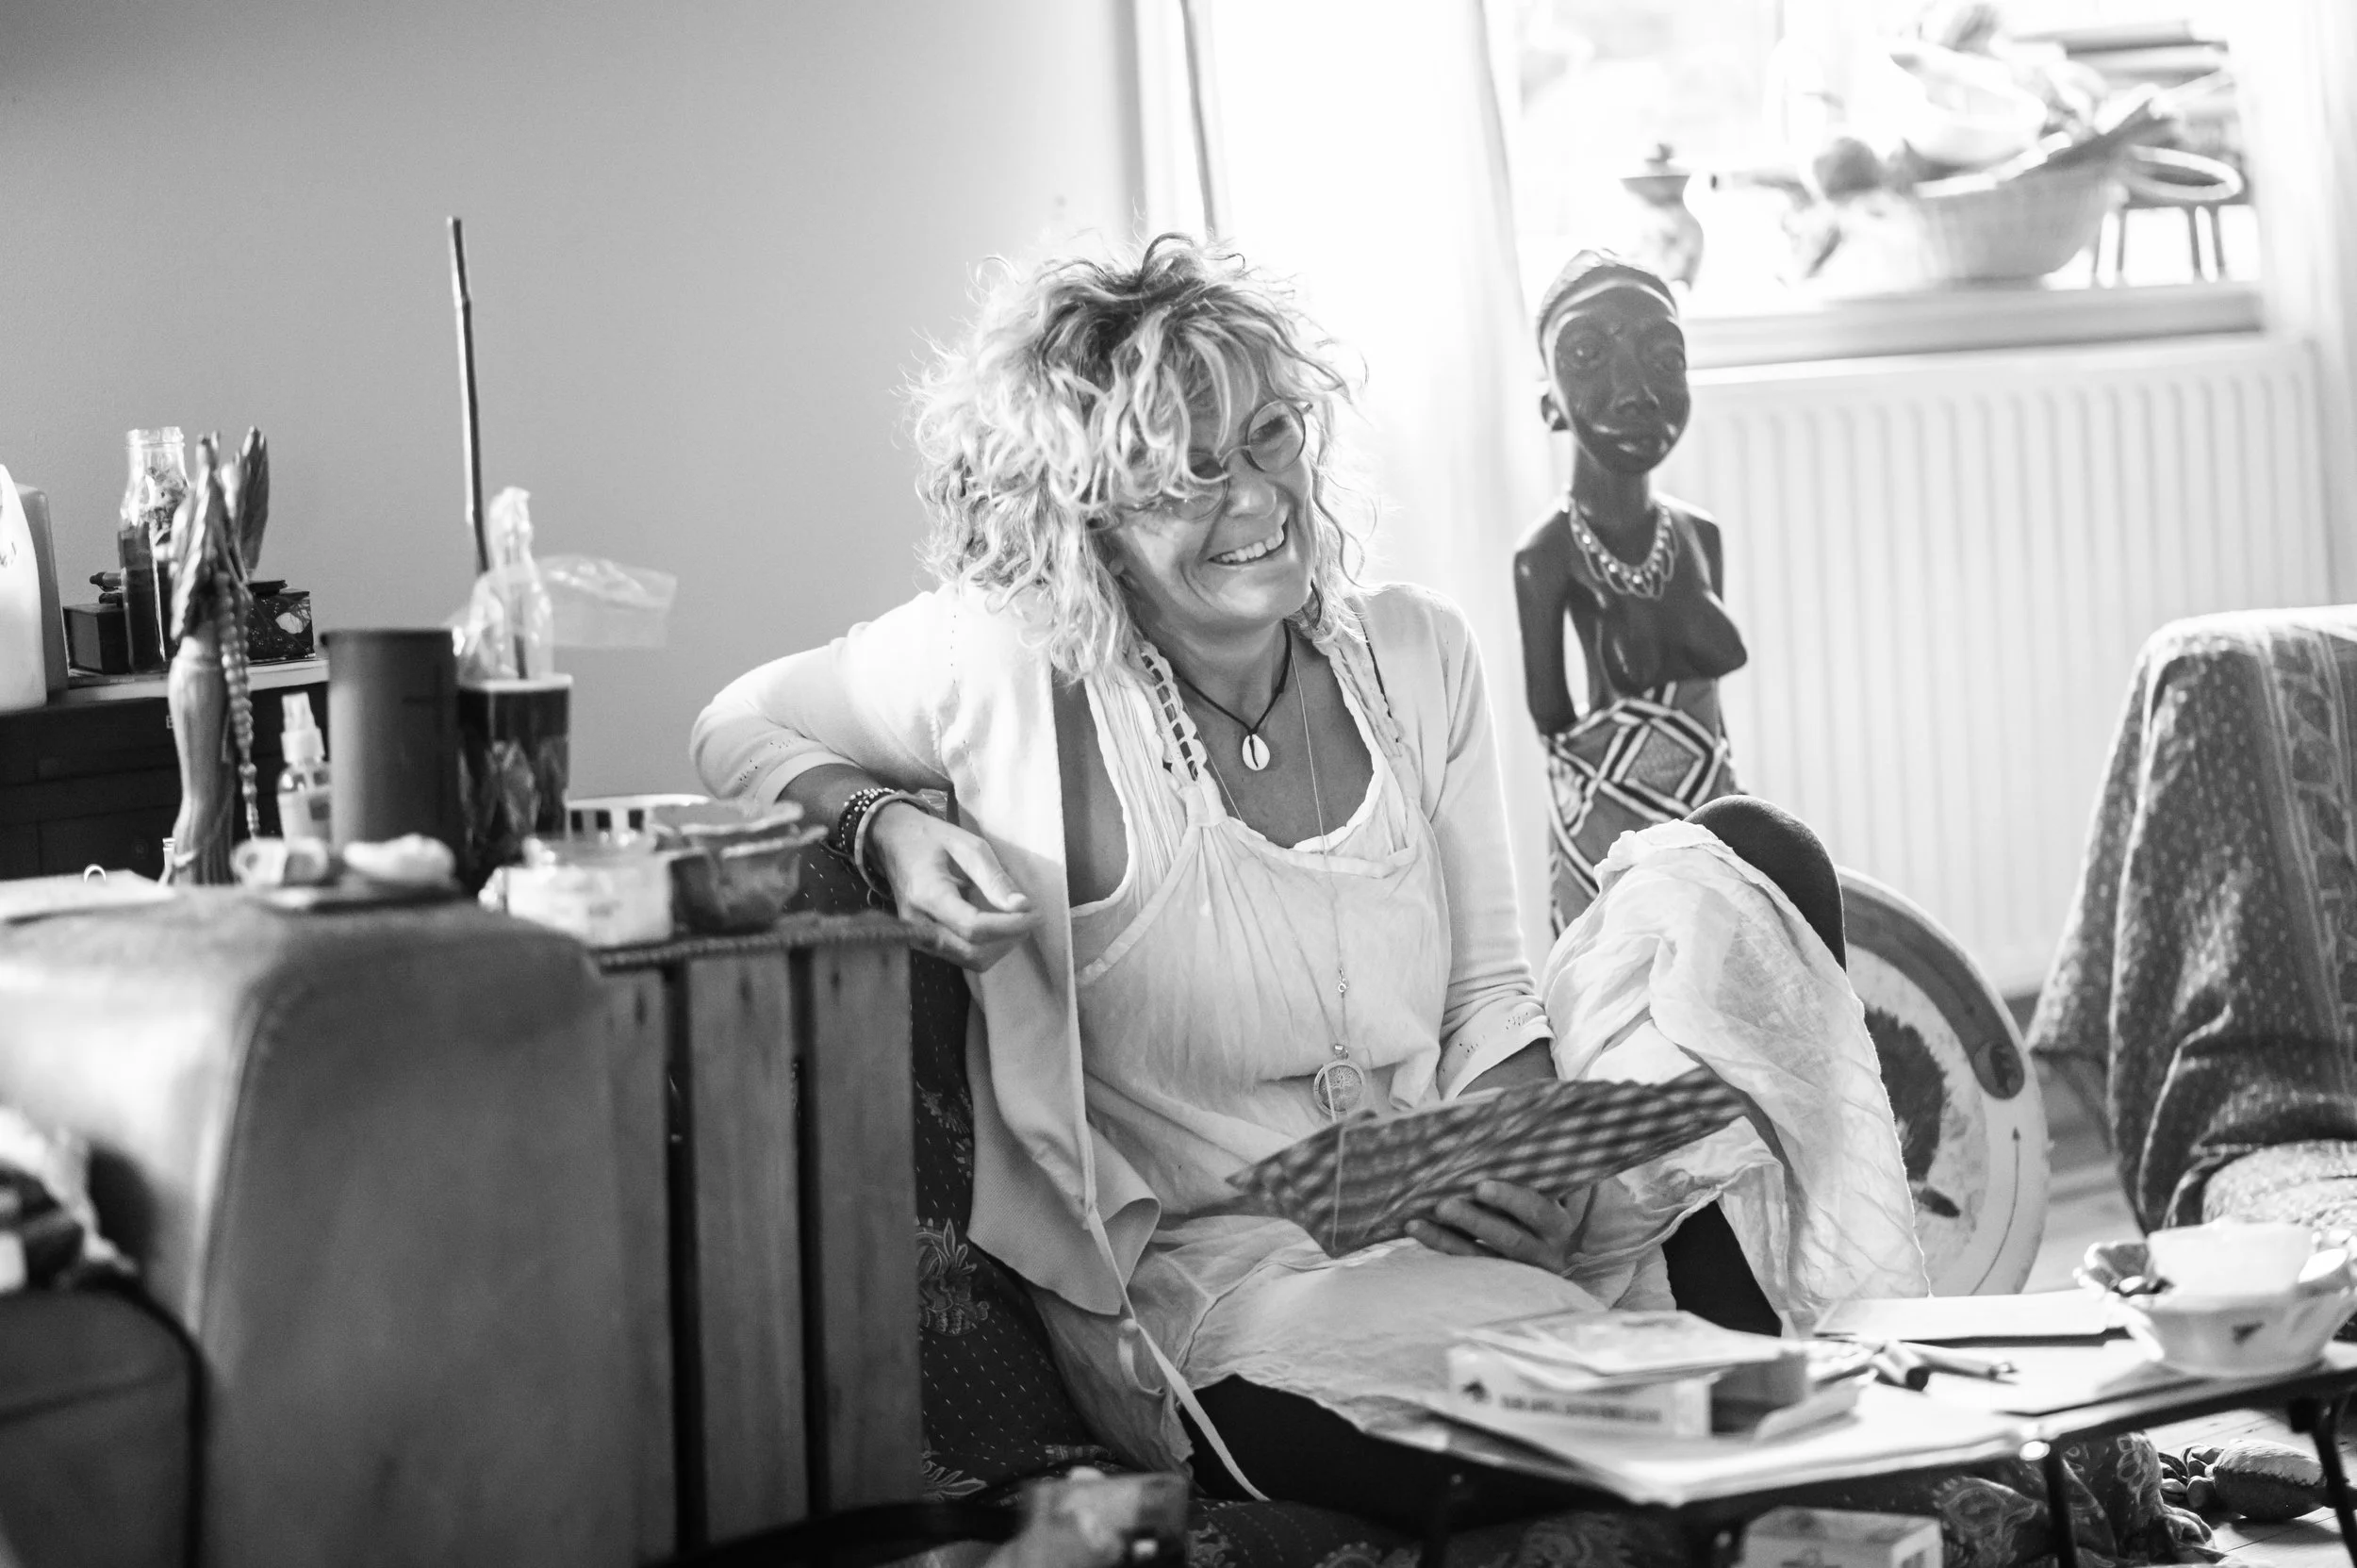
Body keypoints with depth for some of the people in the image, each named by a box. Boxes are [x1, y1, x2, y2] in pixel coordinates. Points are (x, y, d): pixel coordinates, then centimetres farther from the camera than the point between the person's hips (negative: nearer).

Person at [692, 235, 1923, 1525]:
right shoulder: (1004, 670, -12)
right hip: (1195, 1273, -5)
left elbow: (1485, 996, 8)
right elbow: (738, 731, 5)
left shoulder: (1412, 655, 3)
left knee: (1704, 888, -12)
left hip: (1450, 1229, 6)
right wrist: (883, 825, -16)